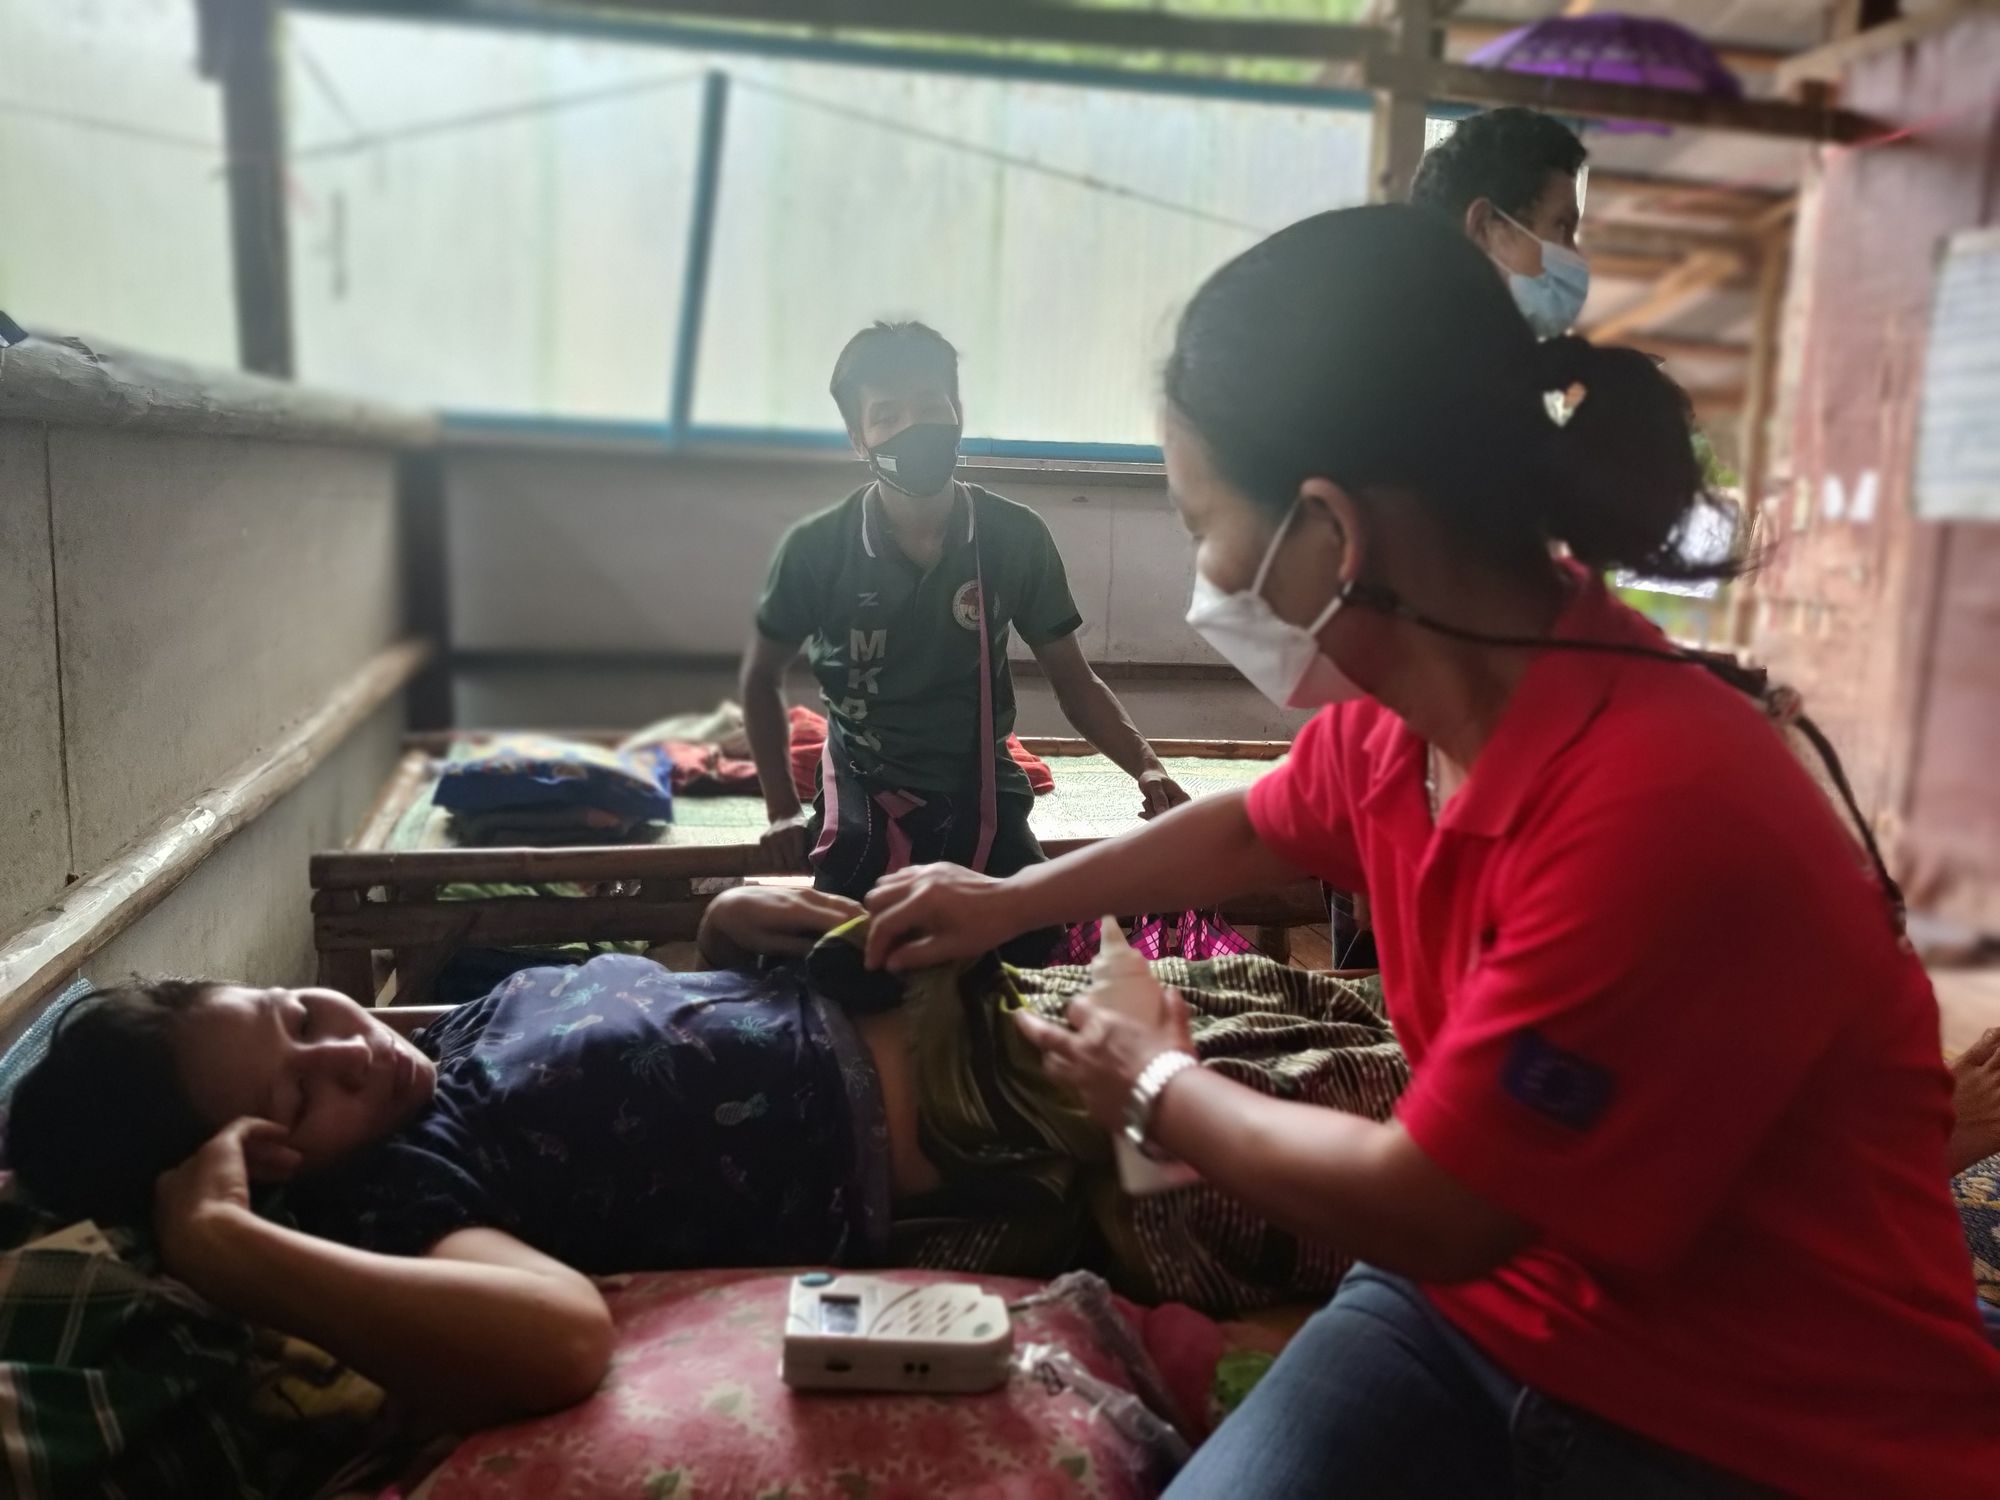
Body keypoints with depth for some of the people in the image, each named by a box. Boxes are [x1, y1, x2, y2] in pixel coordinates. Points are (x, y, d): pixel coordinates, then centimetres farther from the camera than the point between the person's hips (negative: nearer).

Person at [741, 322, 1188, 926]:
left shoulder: (1016, 537, -8)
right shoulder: (816, 548, -10)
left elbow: (1074, 681, 1)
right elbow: (761, 678, 7)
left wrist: (1145, 765, -16)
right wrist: (782, 808, 2)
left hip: (983, 797, 1)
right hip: (866, 804, 0)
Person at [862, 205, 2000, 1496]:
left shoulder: (1660, 813, -30)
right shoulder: (1397, 702, -5)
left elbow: (1425, 1210, -21)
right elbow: (1255, 831, 17)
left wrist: (1159, 1090, -5)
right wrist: (1010, 899, 25)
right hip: (1479, 1309, 5)